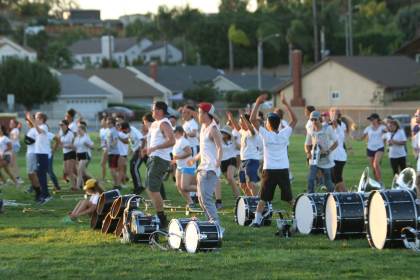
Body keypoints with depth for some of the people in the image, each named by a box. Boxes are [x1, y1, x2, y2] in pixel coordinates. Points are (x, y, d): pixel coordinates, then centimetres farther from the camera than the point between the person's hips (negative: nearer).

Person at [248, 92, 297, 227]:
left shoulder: (266, 135, -8)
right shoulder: (284, 134, -3)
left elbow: (253, 120, -6)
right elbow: (294, 120, 9)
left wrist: (258, 103, -5)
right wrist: (285, 103, 8)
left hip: (269, 170, -2)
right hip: (283, 170, 2)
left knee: (263, 199, 4)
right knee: (289, 198, 10)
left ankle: (257, 220, -2)